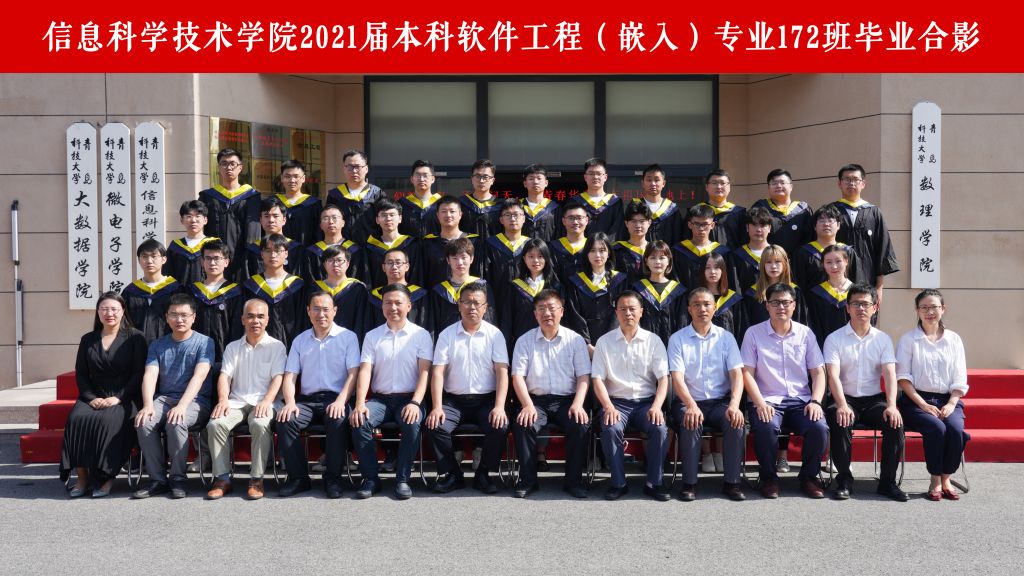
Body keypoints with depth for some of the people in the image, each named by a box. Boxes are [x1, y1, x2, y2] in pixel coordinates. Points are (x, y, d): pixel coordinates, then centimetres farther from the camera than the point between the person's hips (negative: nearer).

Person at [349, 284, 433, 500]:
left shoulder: (421, 335, 5)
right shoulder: (372, 336, 11)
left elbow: (424, 372, -4)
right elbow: (365, 371, 0)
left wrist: (415, 403, -19)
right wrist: (360, 403, -15)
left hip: (408, 399, -2)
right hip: (380, 399, 2)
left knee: (412, 424, -33)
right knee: (359, 421, -28)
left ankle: (402, 479, -18)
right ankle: (370, 478, -14)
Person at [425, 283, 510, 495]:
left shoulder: (495, 334, 4)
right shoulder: (447, 335, 5)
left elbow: (502, 372, -3)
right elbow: (438, 372, -2)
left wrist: (499, 406, -17)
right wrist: (437, 407, -15)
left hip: (486, 399, -1)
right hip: (454, 400, 1)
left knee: (500, 427, -28)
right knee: (435, 426, -25)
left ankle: (483, 474, -4)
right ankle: (451, 474, -3)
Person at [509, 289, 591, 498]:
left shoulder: (575, 340, 8)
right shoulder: (525, 341, 7)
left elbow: (584, 376, 3)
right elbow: (518, 376, 0)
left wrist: (578, 404, -14)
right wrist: (528, 405, -16)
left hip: (567, 400, 0)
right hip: (536, 400, 0)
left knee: (581, 425, -28)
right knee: (522, 425, -29)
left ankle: (573, 480, -11)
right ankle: (528, 479, -12)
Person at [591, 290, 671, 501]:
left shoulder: (653, 341, 8)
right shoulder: (604, 342, 8)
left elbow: (663, 378, 2)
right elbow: (598, 380, 1)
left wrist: (656, 406, -16)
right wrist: (608, 407, -15)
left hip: (646, 402, 1)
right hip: (617, 402, 0)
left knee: (660, 429, -28)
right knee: (611, 429, -31)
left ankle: (654, 482, -11)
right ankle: (618, 483, -15)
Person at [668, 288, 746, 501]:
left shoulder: (726, 338, 9)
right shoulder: (677, 339, 3)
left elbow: (737, 374, -1)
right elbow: (677, 377, -8)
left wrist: (734, 404, -20)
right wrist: (691, 405, -26)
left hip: (720, 402, 2)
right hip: (688, 402, -2)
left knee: (736, 423, -28)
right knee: (691, 425, -33)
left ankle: (731, 481, -14)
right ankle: (689, 483, -19)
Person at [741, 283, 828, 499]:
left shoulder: (805, 333, 10)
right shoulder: (754, 333, 3)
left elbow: (818, 372, 9)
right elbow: (747, 373, -2)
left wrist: (815, 401, -8)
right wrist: (760, 403, -16)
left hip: (800, 400, 2)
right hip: (767, 400, -2)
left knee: (820, 427, -27)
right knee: (767, 427, -34)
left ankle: (808, 476, -1)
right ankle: (769, 477, -8)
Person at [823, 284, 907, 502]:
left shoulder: (883, 339, 9)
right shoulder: (835, 339, 1)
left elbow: (890, 374, -4)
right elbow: (833, 375, -12)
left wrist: (891, 405, -22)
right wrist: (842, 405, -29)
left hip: (873, 399, 2)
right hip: (845, 398, -2)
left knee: (895, 422, -26)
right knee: (840, 421, -34)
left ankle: (888, 481, -13)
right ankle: (844, 479, -19)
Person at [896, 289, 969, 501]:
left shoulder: (954, 340, 12)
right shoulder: (908, 340, 5)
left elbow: (959, 380, 9)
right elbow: (903, 378, -2)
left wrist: (951, 404, -8)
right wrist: (924, 405, -12)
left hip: (947, 400, 2)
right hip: (916, 400, -2)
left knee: (956, 429, -28)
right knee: (936, 428, -30)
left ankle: (946, 479, -13)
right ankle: (935, 481, -16)